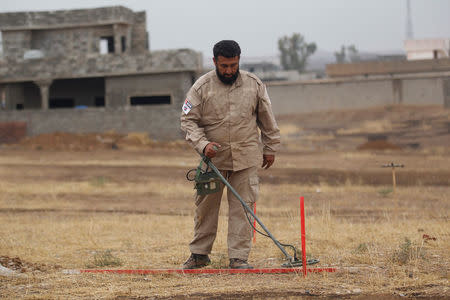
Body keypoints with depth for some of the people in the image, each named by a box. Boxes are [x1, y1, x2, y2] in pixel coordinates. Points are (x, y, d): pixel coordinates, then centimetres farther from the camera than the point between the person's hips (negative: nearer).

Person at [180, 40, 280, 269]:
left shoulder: (254, 85, 3)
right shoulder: (202, 87, -3)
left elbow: (267, 119, 12)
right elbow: (188, 120, -1)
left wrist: (270, 149, 14)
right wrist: (202, 144, -15)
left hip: (246, 157, 1)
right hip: (213, 156, 0)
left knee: (242, 206, -2)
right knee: (206, 205, 6)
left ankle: (239, 257, 1)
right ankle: (199, 254, 18)